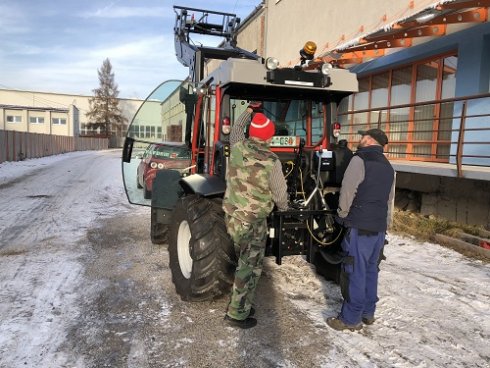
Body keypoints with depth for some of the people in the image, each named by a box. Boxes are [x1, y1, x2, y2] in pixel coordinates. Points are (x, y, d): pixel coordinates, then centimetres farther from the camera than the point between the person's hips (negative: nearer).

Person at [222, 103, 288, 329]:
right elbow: (280, 193, -6)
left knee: (245, 261, 21)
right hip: (253, 220, -6)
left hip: (231, 215, 6)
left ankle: (240, 303, 34)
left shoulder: (237, 148, -4)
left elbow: (236, 130, 20)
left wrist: (249, 111, 34)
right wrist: (284, 208, 16)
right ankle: (237, 314, 16)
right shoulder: (271, 162, -17)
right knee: (250, 266, 6)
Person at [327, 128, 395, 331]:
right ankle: (368, 313, 27)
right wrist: (384, 222, 20)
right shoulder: (388, 167, 15)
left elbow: (347, 192, -14)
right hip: (379, 227, 8)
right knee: (371, 269, 17)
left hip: (360, 226, -8)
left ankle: (351, 318, 7)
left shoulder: (359, 160, -11)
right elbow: (389, 199, 17)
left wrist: (342, 214, 2)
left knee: (355, 271, -1)